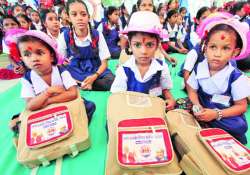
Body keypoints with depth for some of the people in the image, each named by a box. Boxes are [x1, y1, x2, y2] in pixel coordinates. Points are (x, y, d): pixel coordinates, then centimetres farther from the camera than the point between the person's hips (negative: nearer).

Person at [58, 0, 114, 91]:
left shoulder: (97, 35, -5)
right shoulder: (64, 37, -4)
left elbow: (104, 62, -2)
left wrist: (94, 76, -22)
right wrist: (74, 81, -15)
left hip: (97, 72, 1)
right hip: (75, 75, 0)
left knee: (111, 82, -28)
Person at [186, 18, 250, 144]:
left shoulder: (236, 77, -17)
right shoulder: (198, 68, -10)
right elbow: (192, 91, -1)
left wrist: (217, 114, -22)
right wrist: (198, 107, -19)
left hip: (227, 118, -3)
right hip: (204, 114, 3)